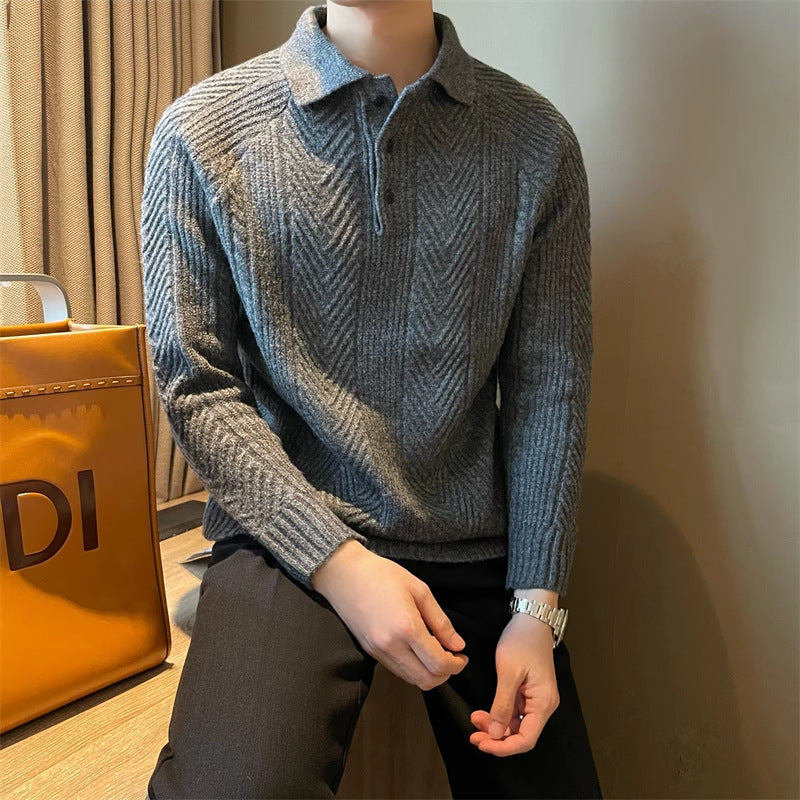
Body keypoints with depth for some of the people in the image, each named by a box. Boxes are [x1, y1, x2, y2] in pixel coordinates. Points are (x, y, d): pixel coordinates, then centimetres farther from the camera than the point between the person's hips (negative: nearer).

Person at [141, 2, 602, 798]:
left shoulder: (537, 141, 0)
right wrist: (338, 562, -14)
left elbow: (549, 385, 0)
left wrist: (538, 604, -5)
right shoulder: (200, 132, -4)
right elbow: (196, 387, -4)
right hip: (289, 531, -1)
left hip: (478, 544, 3)